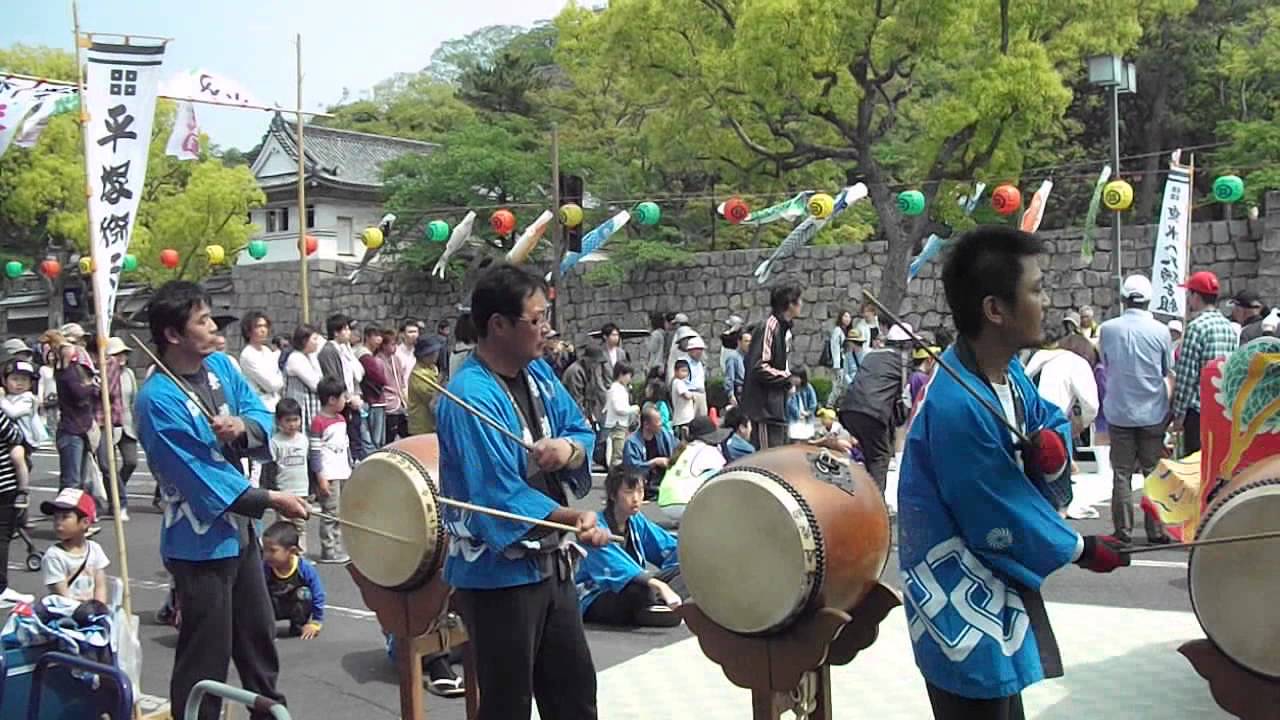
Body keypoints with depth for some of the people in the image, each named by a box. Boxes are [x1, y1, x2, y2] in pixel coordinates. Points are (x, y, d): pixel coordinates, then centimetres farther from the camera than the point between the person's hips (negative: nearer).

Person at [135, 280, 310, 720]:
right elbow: (202, 478, -24)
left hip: (240, 530, 8)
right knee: (207, 656, 4)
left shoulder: (219, 365, 2)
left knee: (259, 637, 22)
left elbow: (263, 417, 3)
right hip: (200, 544, -8)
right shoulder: (158, 399, -22)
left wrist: (241, 426, -21)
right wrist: (272, 500, -18)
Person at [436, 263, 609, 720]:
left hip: (552, 563, 8)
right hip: (499, 575, -8)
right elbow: (498, 494, -27)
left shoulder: (538, 372, 4)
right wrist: (572, 519, -33)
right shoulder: (470, 399, -22)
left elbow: (583, 433, 9)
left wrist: (569, 447, -14)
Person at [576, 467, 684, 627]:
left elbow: (669, 546, -4)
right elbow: (618, 567, -35)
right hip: (595, 601, -8)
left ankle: (663, 604, -30)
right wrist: (659, 586, -47)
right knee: (642, 590, -38)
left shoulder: (637, 521, 4)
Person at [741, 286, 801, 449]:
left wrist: (787, 376, 5)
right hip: (765, 404, -10)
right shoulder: (770, 327, -19)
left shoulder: (785, 328, 11)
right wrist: (786, 377, -13)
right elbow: (759, 367, -24)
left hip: (778, 403, 10)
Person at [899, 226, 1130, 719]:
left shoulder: (1008, 370, -2)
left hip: (998, 584, 9)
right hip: (965, 608, -9)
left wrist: (1053, 447, -16)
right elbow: (1001, 520, -23)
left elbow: (1051, 421, 9)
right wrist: (1082, 550, -7)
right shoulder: (958, 408, -31)